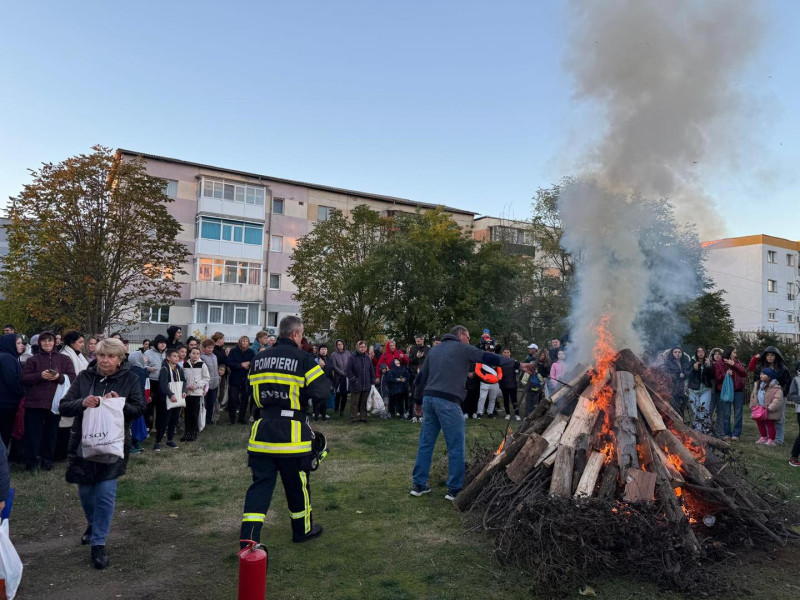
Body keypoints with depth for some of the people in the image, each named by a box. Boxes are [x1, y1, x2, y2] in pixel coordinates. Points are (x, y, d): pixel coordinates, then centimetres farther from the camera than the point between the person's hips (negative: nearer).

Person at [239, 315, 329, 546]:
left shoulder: (259, 358, 8)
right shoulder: (303, 358, -10)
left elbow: (254, 391, 17)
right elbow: (321, 392, -13)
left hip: (262, 430, 4)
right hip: (292, 433, -4)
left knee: (260, 483, 9)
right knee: (297, 483, 13)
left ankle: (248, 537, 2)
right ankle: (303, 529, 30)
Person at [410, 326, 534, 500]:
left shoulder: (434, 349, 22)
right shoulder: (463, 348, 4)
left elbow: (421, 377, 21)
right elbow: (490, 358, 1)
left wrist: (419, 399, 28)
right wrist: (518, 365, 5)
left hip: (428, 398, 7)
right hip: (448, 401, -7)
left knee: (426, 443, 13)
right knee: (456, 446, 3)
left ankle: (419, 484, 19)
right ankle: (454, 489, 8)